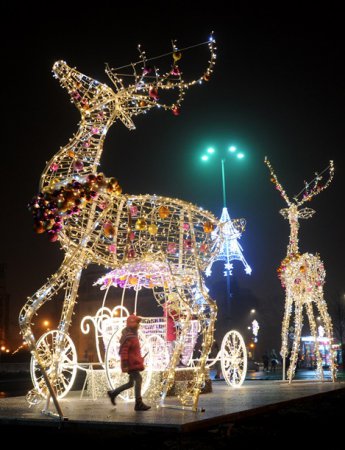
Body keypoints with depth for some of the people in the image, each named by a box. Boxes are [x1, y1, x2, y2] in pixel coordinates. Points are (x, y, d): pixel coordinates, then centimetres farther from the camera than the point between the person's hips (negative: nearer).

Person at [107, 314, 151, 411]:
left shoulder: (133, 335, 16)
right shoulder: (128, 337, -17)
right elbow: (123, 351, -22)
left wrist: (140, 360, 24)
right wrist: (125, 365, -24)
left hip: (134, 363, 11)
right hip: (131, 364, -11)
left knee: (131, 383, 14)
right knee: (138, 380, -12)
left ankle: (113, 393, 26)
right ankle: (139, 404, -7)